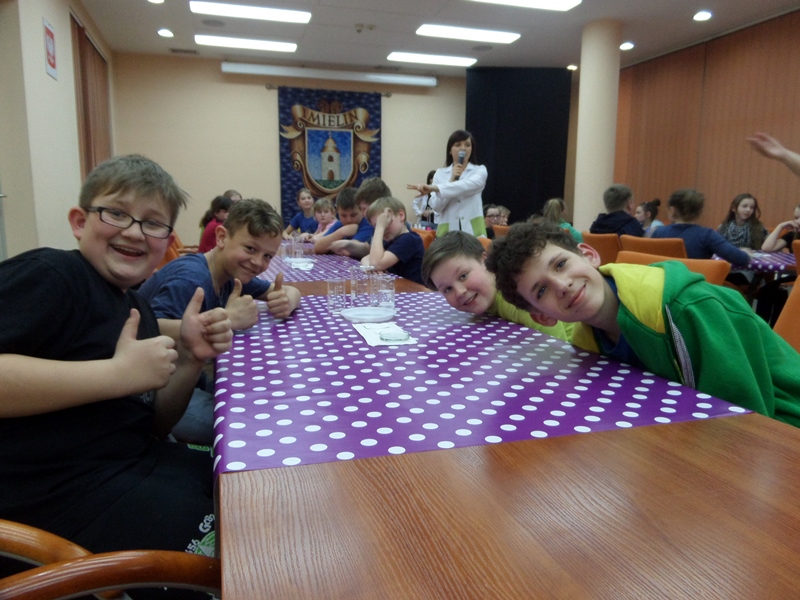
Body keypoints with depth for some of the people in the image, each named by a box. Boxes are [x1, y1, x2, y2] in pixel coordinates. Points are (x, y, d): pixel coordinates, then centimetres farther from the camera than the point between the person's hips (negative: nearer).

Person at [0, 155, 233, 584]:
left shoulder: (137, 310, 12)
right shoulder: (46, 276, -11)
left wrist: (191, 359, -2)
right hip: (61, 490, -8)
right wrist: (118, 373, -24)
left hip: (135, 465, 9)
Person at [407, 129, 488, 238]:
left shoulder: (479, 170, 5)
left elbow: (468, 185, -19)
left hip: (473, 230, -1)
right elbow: (436, 207, 0)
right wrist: (452, 180, -9)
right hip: (448, 231, 1)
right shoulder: (440, 174, 11)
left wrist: (433, 188, -29)